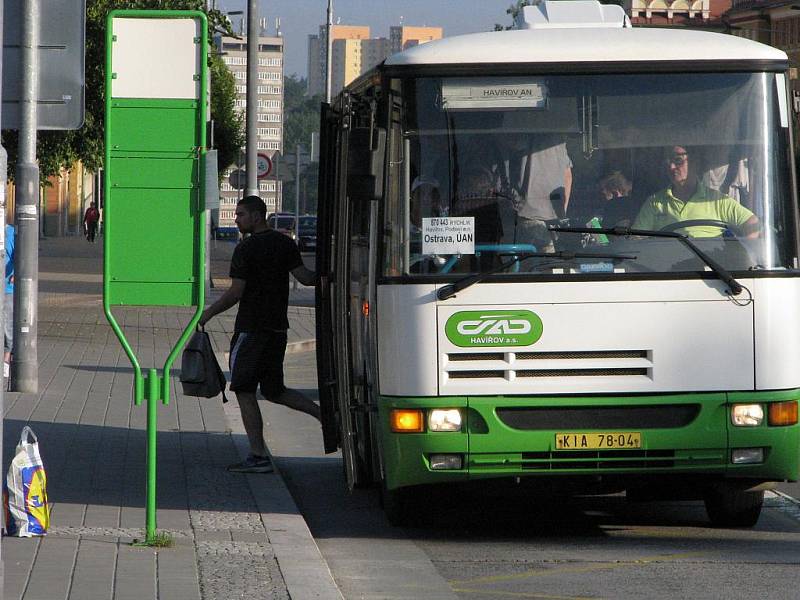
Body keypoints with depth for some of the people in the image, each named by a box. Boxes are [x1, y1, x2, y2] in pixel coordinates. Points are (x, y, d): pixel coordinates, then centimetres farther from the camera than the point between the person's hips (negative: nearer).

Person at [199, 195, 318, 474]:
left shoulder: (246, 249, -11)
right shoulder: (285, 244, 7)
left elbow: (236, 293, -12)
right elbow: (304, 277, -1)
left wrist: (209, 313, 0)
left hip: (251, 328, -7)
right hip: (278, 326, 7)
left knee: (245, 391, -1)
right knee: (274, 391, 17)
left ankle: (258, 456, -5)